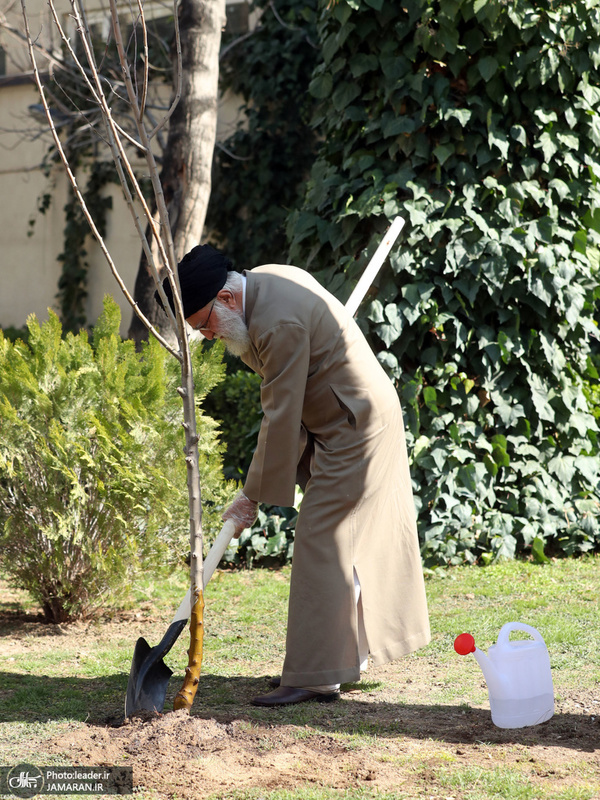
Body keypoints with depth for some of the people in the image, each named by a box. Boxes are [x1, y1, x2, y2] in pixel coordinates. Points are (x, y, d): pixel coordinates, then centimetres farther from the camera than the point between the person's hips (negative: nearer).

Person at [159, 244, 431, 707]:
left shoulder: (280, 325, -28)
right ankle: (348, 655, 25)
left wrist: (253, 497, -18)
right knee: (349, 542, 16)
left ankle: (316, 676, -9)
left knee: (321, 545, -11)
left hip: (354, 431, -11)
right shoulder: (262, 282, 3)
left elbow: (280, 418, -25)